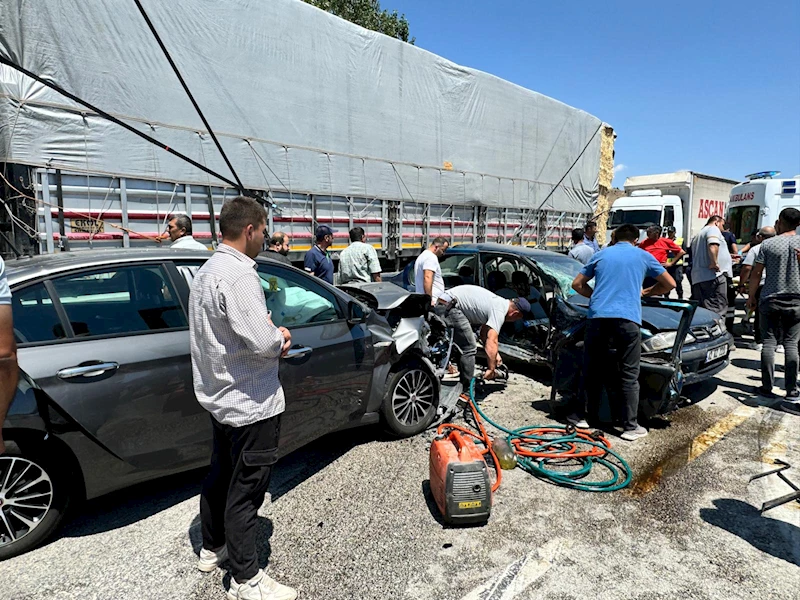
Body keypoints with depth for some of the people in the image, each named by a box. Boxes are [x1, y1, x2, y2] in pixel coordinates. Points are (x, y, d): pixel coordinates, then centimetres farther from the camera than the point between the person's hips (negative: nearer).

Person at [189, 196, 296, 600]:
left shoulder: (207, 270, 9)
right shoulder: (238, 275, -24)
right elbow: (263, 342, -29)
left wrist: (270, 335, 1)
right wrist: (281, 337, -7)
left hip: (219, 397, 10)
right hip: (250, 403, -10)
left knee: (221, 475, 24)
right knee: (245, 490, 4)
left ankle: (212, 548, 43)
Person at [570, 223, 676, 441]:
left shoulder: (601, 255, 17)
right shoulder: (643, 256, 15)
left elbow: (577, 284, 19)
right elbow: (669, 284, 21)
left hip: (598, 317, 2)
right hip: (627, 319, -1)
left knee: (592, 370, 13)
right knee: (629, 376, 5)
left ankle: (581, 415, 22)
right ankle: (630, 426, 10)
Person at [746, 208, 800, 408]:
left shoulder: (768, 244, -3)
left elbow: (756, 273, -2)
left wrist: (751, 296, 8)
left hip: (770, 300, -1)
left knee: (769, 342, 5)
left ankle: (767, 387, 8)